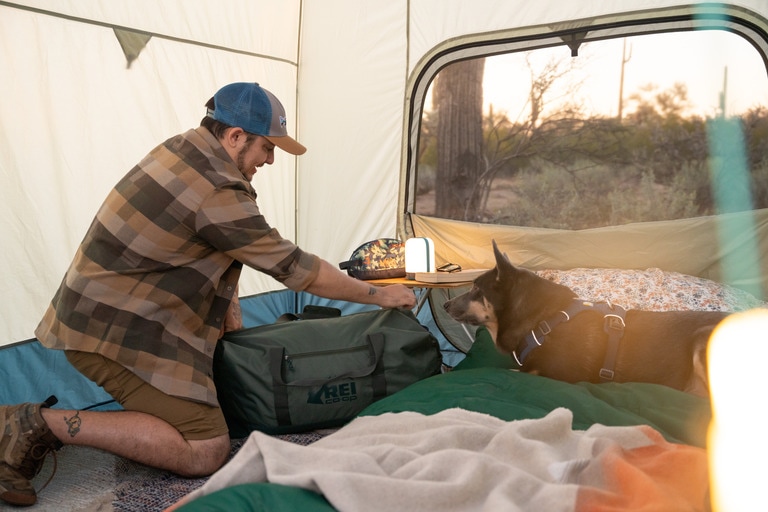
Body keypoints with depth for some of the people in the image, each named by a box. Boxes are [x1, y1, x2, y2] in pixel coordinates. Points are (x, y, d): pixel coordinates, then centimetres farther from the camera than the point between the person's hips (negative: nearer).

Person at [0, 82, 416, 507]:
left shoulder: (179, 148, 5)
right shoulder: (218, 193, -24)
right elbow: (295, 268, -18)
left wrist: (224, 301, 6)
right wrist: (379, 295, -7)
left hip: (99, 311, 10)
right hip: (114, 331, -10)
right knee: (205, 453, -11)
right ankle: (42, 424, -10)